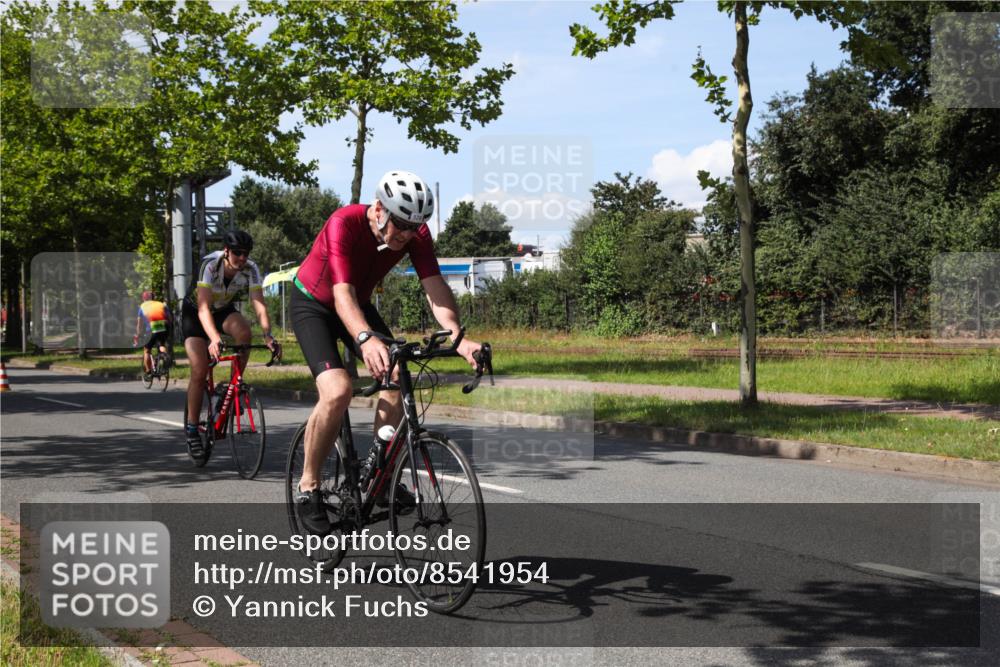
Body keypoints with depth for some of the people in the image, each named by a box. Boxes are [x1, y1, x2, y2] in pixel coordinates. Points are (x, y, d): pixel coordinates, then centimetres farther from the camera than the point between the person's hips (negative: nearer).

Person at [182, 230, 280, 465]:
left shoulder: (250, 269, -23)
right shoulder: (210, 265, -32)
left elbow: (259, 305, -30)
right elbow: (204, 307, -40)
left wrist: (268, 335, -47)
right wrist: (214, 339, -56)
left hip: (224, 310, 3)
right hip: (195, 312, -3)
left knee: (243, 331, -32)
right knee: (199, 371, -15)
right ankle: (191, 429, 0)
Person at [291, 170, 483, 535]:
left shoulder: (415, 233, -19)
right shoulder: (344, 224, -34)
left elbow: (435, 285, -27)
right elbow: (343, 295, -44)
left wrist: (458, 338, -44)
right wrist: (366, 340, -63)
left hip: (359, 305, 5)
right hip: (312, 304, -5)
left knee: (395, 380, -14)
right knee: (338, 390, -25)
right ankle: (307, 488, -9)